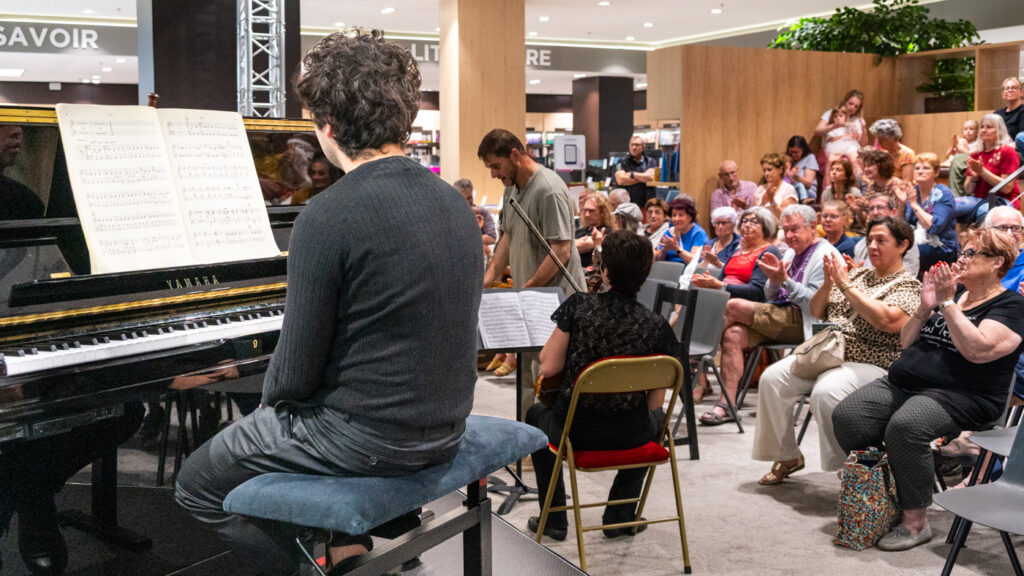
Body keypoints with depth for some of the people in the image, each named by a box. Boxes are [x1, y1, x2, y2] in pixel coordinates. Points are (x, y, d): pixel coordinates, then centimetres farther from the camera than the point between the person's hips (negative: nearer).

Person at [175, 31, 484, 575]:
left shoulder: (327, 218, -20)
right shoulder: (455, 205, 3)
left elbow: (295, 373, -17)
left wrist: (273, 399, 6)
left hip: (370, 438, -8)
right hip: (444, 430, 8)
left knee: (197, 485, 13)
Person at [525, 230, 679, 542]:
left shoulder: (579, 307, -16)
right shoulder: (656, 327, -11)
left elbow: (548, 367, -10)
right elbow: (655, 403, -5)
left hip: (575, 430, -1)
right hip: (630, 434, 1)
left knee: (536, 414, 35)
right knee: (656, 419, 38)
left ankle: (554, 519, 32)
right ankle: (620, 515, 33)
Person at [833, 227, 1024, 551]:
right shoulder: (952, 291, 20)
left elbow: (978, 350, -19)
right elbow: (906, 342, 19)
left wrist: (948, 303, -15)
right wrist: (925, 308, 2)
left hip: (960, 396, -7)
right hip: (902, 383, 7)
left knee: (904, 426, -36)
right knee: (846, 416, -16)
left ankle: (916, 523, -22)